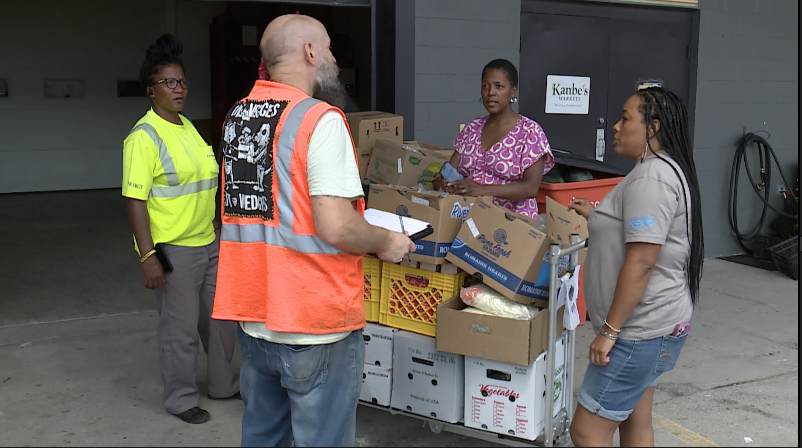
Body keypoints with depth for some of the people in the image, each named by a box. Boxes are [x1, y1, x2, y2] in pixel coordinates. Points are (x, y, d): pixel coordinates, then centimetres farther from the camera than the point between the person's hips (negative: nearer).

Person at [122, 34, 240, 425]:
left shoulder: (187, 128, 12)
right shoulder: (144, 137, -14)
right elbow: (135, 200, -18)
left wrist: (217, 230, 23)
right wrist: (148, 257, -23)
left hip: (209, 243, 8)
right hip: (173, 249, -8)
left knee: (219, 317, 17)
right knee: (181, 327, 3)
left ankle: (224, 384, 35)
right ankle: (180, 399, 20)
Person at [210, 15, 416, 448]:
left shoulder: (237, 115, 8)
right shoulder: (321, 120, -16)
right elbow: (335, 228, -24)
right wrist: (387, 242, -5)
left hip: (251, 314, 8)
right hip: (312, 324, -7)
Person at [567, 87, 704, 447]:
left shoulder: (651, 178, -20)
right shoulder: (664, 169, 15)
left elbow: (641, 262, -26)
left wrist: (609, 331, -23)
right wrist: (597, 217, 21)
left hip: (640, 332, -11)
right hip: (646, 325, 11)